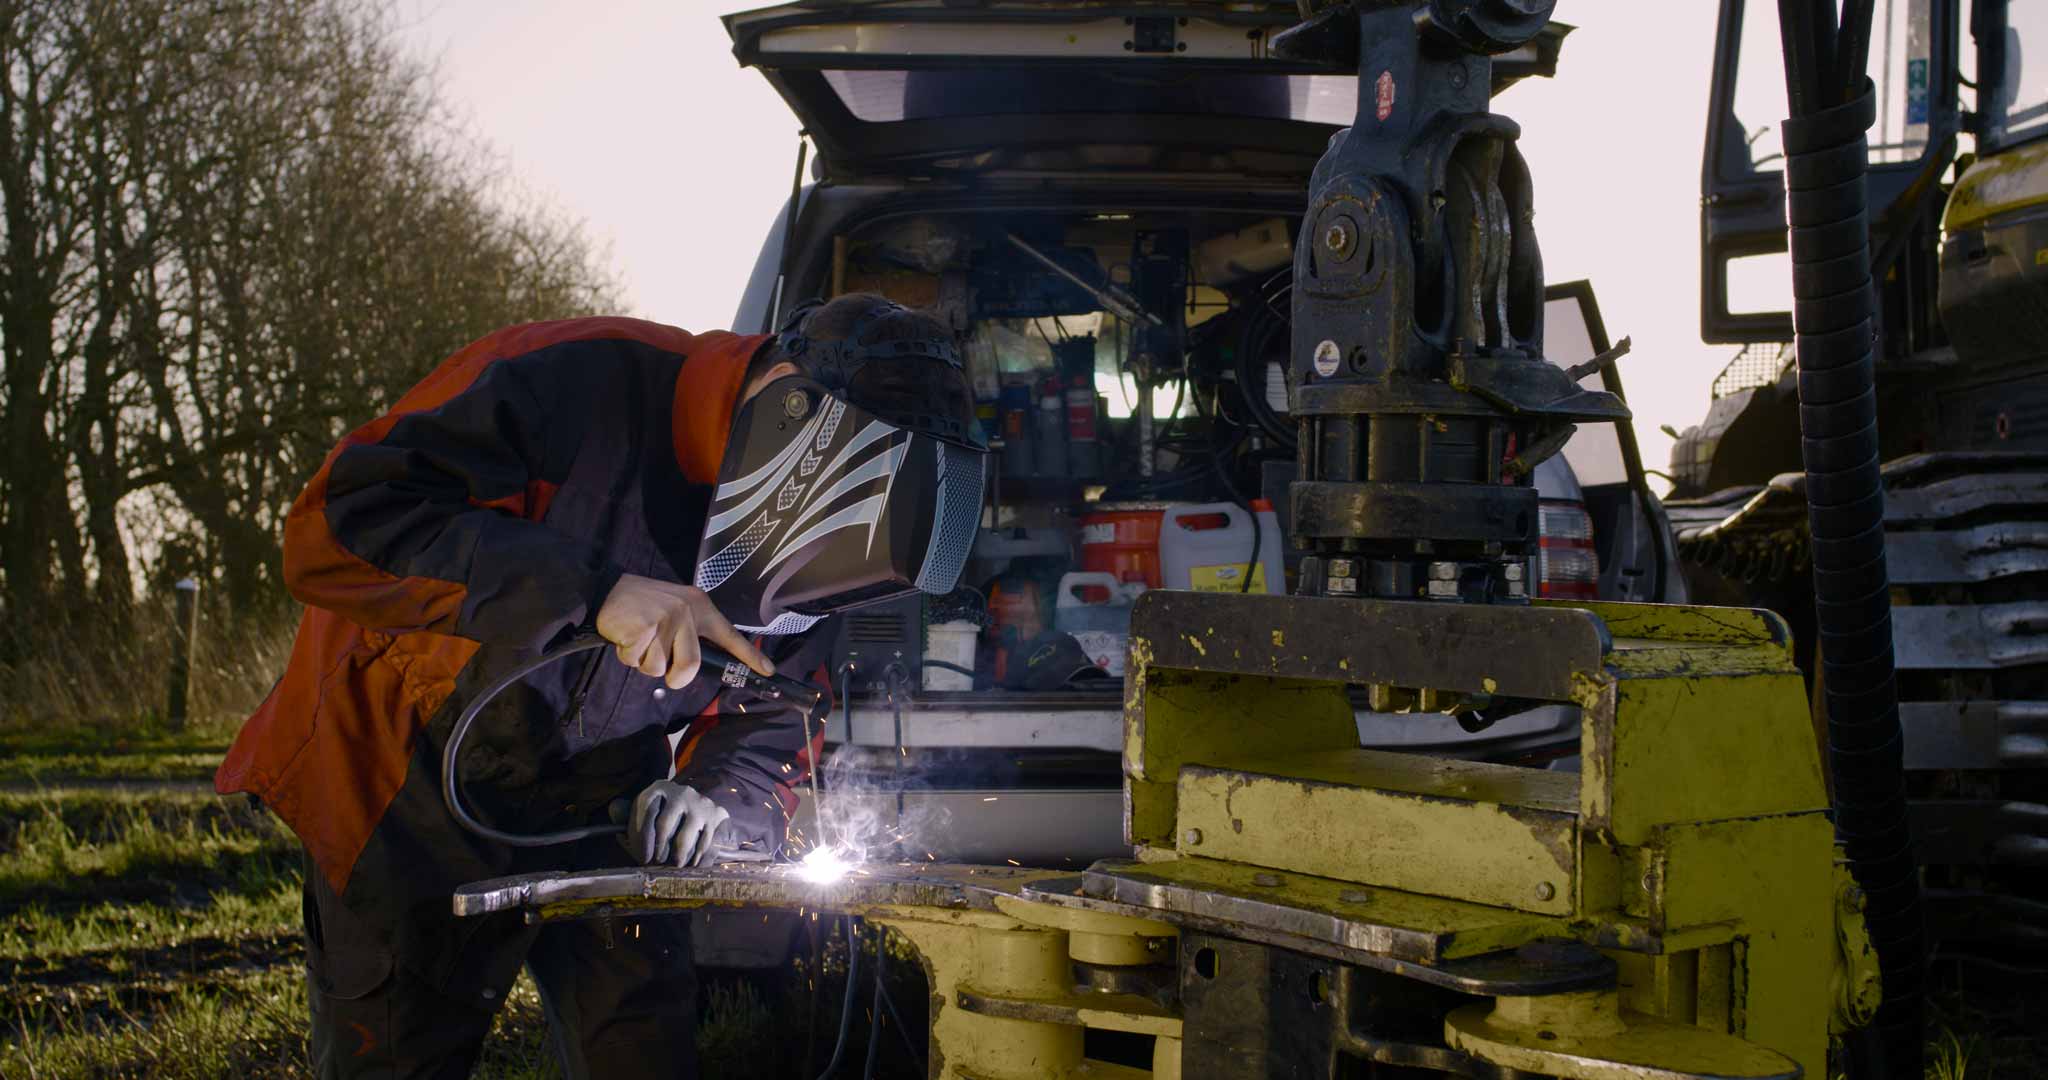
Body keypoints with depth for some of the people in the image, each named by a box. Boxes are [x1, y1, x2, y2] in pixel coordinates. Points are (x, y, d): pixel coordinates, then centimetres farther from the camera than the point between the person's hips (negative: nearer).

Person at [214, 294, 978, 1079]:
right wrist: (594, 590, -41)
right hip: (417, 802, -4)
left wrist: (722, 799, -21)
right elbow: (335, 528, -33)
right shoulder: (566, 387, -28)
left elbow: (771, 714, 3)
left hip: (602, 808, 5)